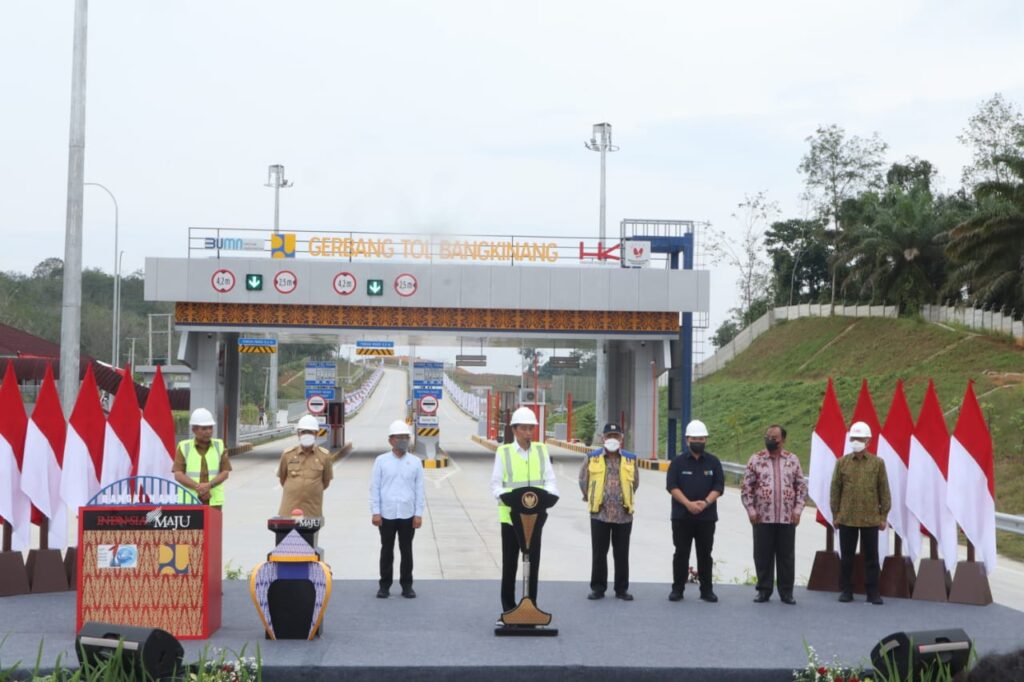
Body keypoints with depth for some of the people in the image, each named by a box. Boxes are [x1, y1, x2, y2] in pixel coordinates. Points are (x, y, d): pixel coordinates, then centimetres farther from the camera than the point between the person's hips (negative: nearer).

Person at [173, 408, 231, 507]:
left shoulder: (219, 446, 8)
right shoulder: (184, 447, 3)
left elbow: (225, 472, 4)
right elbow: (178, 475, -4)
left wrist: (209, 485, -14)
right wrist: (197, 487, -15)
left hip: (214, 500, 1)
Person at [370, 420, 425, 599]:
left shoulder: (415, 462, 4)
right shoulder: (381, 461, 1)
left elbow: (419, 489, 4)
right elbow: (375, 488, 1)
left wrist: (418, 514, -1)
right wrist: (375, 512, -4)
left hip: (408, 515, 1)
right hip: (386, 514, -1)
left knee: (406, 551, 7)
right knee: (387, 550, 7)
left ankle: (407, 585, 15)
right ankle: (385, 585, 15)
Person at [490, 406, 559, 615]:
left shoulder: (541, 451, 7)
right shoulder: (503, 452, -1)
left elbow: (550, 481, 5)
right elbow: (496, 485, -2)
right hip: (510, 515, -2)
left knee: (533, 563, 5)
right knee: (509, 564, 6)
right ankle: (508, 608, 14)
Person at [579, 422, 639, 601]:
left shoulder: (630, 459, 4)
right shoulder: (592, 458, 1)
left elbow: (635, 482, 16)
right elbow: (583, 481, 13)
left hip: (623, 514, 1)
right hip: (599, 514, -1)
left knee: (622, 554, 5)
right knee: (599, 553, 4)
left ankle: (622, 589, 14)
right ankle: (598, 588, 13)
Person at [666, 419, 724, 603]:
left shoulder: (713, 462, 7)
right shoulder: (678, 462, 4)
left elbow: (718, 487, 1)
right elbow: (672, 486, -4)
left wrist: (706, 502, -16)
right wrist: (688, 503, -16)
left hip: (707, 517, 1)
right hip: (682, 517, -1)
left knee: (705, 554, 6)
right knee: (681, 553, 3)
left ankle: (706, 590, 13)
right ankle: (677, 589, 9)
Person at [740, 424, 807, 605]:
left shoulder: (793, 460, 6)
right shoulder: (756, 459, 2)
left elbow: (801, 486, 8)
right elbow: (746, 487, 2)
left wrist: (798, 509, -1)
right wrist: (750, 509, -5)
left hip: (787, 517, 1)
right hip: (762, 517, -1)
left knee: (786, 556, 5)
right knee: (763, 555, 3)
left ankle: (786, 592, 13)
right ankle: (764, 590, 13)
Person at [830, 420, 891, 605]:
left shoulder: (878, 463, 2)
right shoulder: (842, 463, 3)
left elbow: (884, 491, 3)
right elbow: (835, 490, 6)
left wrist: (883, 515, 1)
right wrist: (835, 514, 2)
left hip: (870, 519, -1)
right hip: (846, 519, 1)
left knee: (871, 557, 4)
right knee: (846, 557, 7)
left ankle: (872, 592, 12)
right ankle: (846, 590, 16)